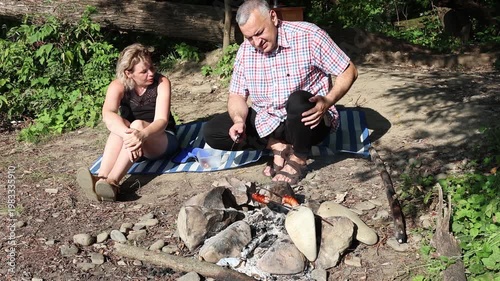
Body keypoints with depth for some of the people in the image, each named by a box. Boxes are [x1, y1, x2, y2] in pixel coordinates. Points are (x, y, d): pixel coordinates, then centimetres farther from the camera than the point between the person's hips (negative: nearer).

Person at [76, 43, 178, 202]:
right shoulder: (118, 86, -10)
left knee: (138, 124, -34)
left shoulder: (162, 82, -13)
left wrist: (143, 135, -49)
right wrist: (129, 135, -51)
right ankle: (101, 179, -50)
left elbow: (161, 120, -25)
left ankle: (112, 182, -52)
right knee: (120, 124, -32)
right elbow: (108, 115, -30)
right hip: (134, 142, 2)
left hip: (162, 141, -2)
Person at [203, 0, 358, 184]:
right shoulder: (245, 51, -2)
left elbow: (349, 71, -12)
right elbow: (237, 95, 2)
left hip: (307, 121, -5)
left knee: (298, 99, -40)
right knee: (211, 132, -11)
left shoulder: (309, 36, -17)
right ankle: (278, 146, -7)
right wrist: (239, 120, -21)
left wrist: (328, 101, -30)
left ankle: (298, 160, -15)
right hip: (267, 122, 5)